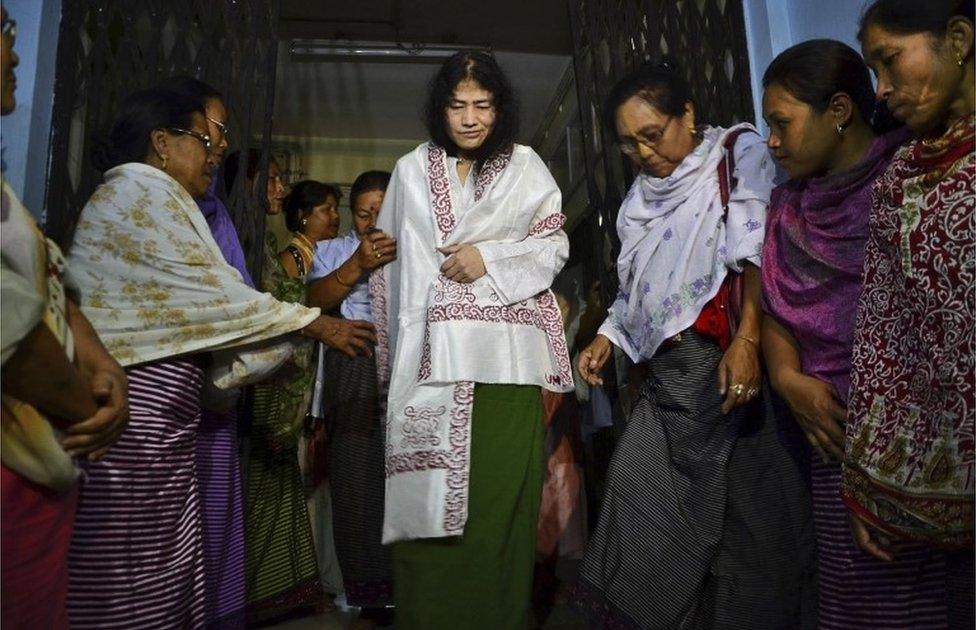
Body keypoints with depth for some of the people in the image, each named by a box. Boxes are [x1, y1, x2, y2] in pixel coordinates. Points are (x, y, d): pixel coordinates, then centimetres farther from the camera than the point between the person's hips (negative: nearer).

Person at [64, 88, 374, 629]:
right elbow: (211, 295, -11)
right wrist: (317, 324, -3)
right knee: (133, 583, -5)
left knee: (161, 578, 9)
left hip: (158, 419, 10)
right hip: (131, 406, -9)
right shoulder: (142, 190, -4)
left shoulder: (150, 197, 25)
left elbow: (179, 311, 17)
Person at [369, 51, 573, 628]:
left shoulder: (526, 166, 10)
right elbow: (391, 261, 14)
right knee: (429, 495, -1)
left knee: (501, 493, -3)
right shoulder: (413, 170, 14)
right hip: (434, 358, 1)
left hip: (506, 358, 0)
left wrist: (488, 258, -6)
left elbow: (555, 245, 9)